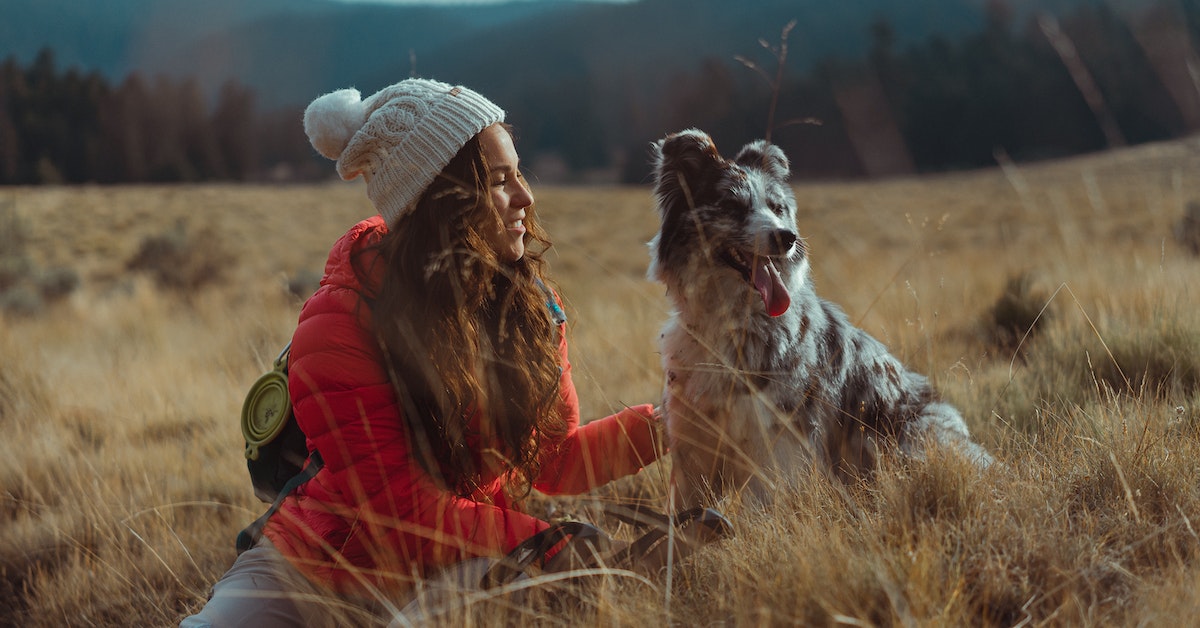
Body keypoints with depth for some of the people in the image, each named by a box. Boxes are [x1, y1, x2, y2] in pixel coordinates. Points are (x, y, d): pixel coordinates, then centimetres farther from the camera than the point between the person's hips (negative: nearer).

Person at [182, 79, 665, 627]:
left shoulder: (527, 302, -2)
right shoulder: (341, 323, -21)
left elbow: (553, 460, 3)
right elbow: (404, 513, -23)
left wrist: (664, 424, -11)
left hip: (462, 571, 5)